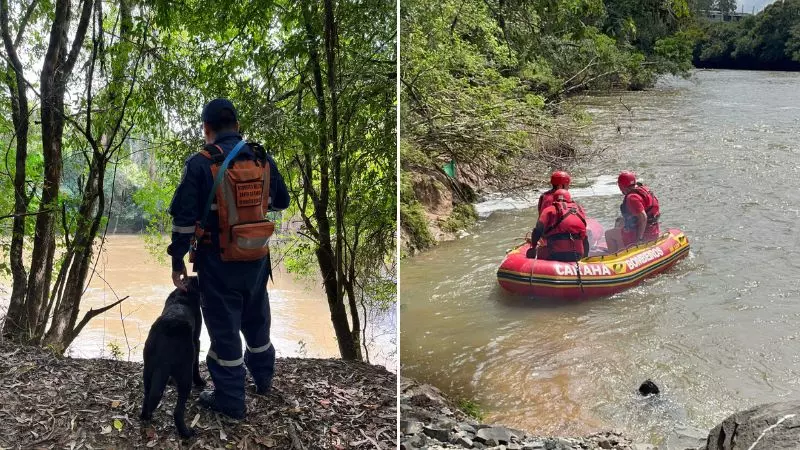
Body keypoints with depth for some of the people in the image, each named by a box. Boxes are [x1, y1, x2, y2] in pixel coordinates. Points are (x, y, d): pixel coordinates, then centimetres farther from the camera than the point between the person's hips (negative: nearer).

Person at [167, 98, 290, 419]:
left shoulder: (201, 164, -15)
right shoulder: (263, 159, -2)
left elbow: (184, 218, -14)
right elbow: (282, 202, 11)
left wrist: (178, 261, -4)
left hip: (218, 261, -5)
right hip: (257, 258, 5)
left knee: (224, 327, 7)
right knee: (256, 319, 23)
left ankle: (230, 400, 17)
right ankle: (263, 377, 43)